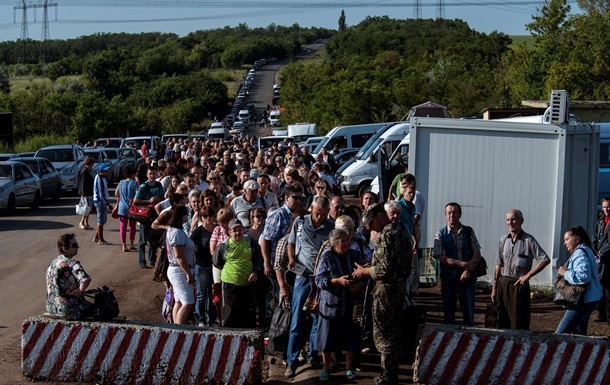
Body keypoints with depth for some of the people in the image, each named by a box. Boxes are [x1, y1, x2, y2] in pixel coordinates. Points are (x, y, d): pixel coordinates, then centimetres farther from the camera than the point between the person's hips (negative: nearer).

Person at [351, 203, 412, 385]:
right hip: (400, 286, 10)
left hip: (387, 289, -10)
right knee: (393, 332, 16)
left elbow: (385, 268, -24)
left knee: (383, 334, -1)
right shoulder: (400, 230, 11)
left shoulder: (387, 235, -20)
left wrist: (364, 271, -10)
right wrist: (369, 269, 16)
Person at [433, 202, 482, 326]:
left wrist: (468, 270, -11)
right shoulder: (440, 235, 1)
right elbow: (442, 258, -8)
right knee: (448, 313, 5)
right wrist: (463, 264, -15)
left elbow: (477, 253, 3)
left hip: (467, 277, 0)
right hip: (448, 277, 0)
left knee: (469, 312, -3)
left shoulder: (469, 231, 6)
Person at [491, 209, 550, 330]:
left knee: (519, 324, -5)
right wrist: (494, 288, 10)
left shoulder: (528, 240, -6)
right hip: (503, 284, 5)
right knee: (503, 324, 8)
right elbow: (499, 265, 12)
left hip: (519, 285, -5)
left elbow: (545, 260, -11)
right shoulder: (503, 240, 9)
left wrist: (527, 276, -12)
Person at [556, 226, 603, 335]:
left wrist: (565, 273, -16)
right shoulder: (582, 251, 20)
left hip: (583, 301, -11)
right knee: (580, 334, 15)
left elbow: (584, 276, -29)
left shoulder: (580, 253, -14)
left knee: (560, 335, -15)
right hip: (586, 301, 11)